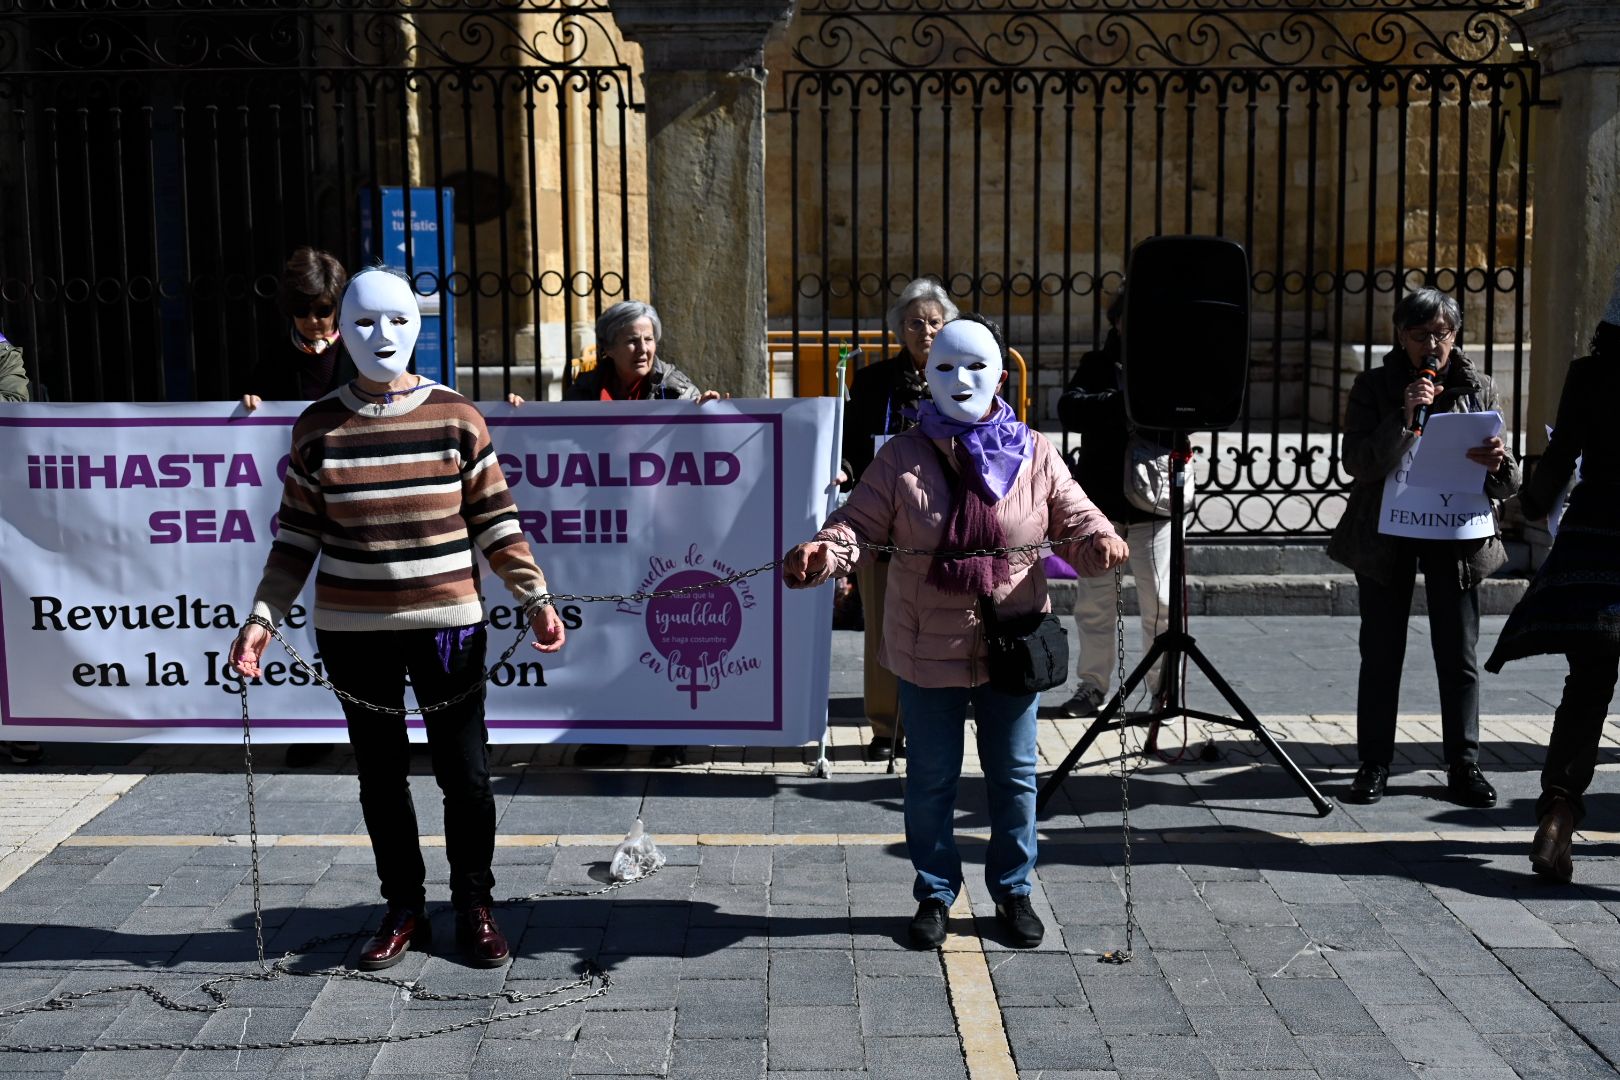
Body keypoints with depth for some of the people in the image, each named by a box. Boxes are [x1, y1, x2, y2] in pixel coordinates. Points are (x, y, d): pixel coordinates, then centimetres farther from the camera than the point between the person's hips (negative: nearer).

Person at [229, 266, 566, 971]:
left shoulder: (456, 417, -1)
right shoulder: (318, 428, 2)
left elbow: (495, 523, 2)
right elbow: (297, 537, 6)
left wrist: (535, 600, -5)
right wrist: (262, 618, -2)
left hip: (447, 623, -1)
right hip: (353, 630, 1)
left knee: (465, 773, 2)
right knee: (380, 775, 11)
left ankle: (475, 907, 21)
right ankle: (404, 910, 26)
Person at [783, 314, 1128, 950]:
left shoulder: (1034, 455, 0)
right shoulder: (902, 457, -3)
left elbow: (1075, 521, 1)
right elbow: (859, 525, -7)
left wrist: (1098, 542, -22)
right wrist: (824, 552, -28)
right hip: (928, 651, -1)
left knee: (1014, 775, 13)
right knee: (931, 778, 11)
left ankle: (1013, 890, 32)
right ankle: (934, 894, 29)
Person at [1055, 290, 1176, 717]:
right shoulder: (1097, 365, 7)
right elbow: (1070, 409, -10)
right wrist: (1121, 401, -23)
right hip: (1100, 500, 2)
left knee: (1160, 601, 1)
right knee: (1093, 601, 9)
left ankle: (1165, 686, 13)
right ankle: (1093, 685, 20)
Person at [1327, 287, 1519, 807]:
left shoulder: (1478, 388, 3)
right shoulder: (1373, 386, -1)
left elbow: (1507, 483, 2)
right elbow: (1354, 463, -13)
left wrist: (1497, 464, -21)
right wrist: (1405, 418, -25)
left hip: (1455, 535, 1)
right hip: (1386, 534, -1)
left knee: (1459, 657, 4)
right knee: (1381, 654, 4)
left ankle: (1464, 765, 15)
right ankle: (1374, 764, 13)